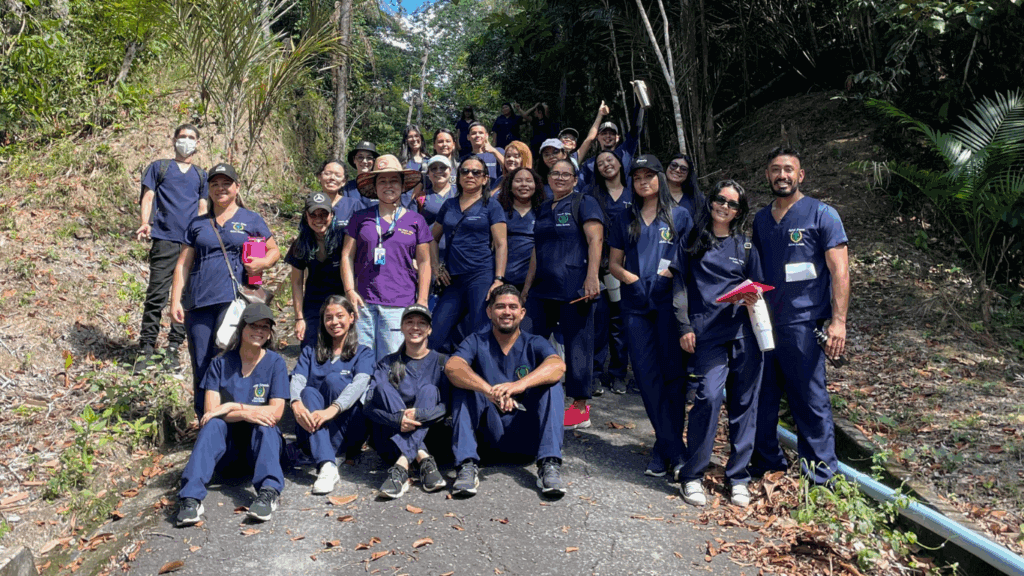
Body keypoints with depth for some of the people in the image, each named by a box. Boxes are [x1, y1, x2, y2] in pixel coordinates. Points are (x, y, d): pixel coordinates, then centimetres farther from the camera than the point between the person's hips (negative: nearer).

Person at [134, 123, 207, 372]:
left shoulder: (201, 175, 22)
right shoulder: (159, 167, 16)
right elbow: (147, 197, 8)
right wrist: (144, 223, -9)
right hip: (165, 240, -2)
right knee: (157, 295, -9)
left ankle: (173, 349, 9)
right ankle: (146, 349, -2)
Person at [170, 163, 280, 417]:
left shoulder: (251, 220, 11)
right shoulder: (197, 224, 19)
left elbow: (274, 250, 16)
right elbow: (183, 264, 17)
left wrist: (264, 262, -7)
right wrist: (175, 300, 8)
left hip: (234, 299, -3)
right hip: (199, 301, 3)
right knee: (200, 366, 3)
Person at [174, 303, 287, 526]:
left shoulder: (275, 363, -3)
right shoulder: (221, 364, -1)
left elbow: (275, 413, -12)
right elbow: (211, 410, -11)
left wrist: (232, 407, -17)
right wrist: (246, 414, -25)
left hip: (261, 441, -1)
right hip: (227, 444, 1)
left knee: (264, 426, -31)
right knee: (213, 424, -29)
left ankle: (268, 492, -51)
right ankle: (191, 497, -43)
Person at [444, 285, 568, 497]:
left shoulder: (535, 344, 4)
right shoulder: (477, 342, 4)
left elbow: (558, 365, -20)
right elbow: (452, 367, -19)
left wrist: (520, 385, -40)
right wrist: (490, 391, -37)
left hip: (529, 434, 0)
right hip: (490, 431, 0)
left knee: (551, 385, -20)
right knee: (464, 383, -18)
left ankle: (549, 465, -28)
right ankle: (467, 464, -28)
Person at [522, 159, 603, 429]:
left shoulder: (584, 203, 0)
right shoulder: (543, 209, 20)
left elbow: (595, 239, -12)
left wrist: (592, 276, -23)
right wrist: (527, 285, 21)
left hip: (573, 288, -7)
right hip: (544, 288, 7)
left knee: (576, 344, -2)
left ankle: (581, 407, 6)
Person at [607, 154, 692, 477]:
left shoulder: (679, 217, 9)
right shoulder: (625, 220, 16)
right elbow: (614, 263, 15)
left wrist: (672, 273, -12)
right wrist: (632, 279, -5)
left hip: (669, 302, -2)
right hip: (635, 305, 2)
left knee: (672, 374, -4)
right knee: (648, 377, -1)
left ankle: (665, 448, 6)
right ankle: (675, 449, 7)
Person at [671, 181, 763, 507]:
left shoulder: (745, 246, 16)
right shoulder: (691, 242, 13)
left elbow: (757, 285, 18)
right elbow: (680, 286, 11)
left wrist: (754, 297, -6)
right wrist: (684, 326, 3)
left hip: (744, 330, 2)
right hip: (707, 332, -2)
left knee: (744, 402, 1)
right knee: (709, 396, -17)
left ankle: (738, 477, 14)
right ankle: (691, 475, -3)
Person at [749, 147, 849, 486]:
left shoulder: (821, 214, -3)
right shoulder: (761, 219, 14)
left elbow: (840, 271, -8)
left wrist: (838, 321, -16)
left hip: (802, 325, -5)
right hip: (763, 324, 6)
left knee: (810, 401, 1)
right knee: (762, 399, 11)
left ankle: (821, 480, 14)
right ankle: (767, 464, 28)